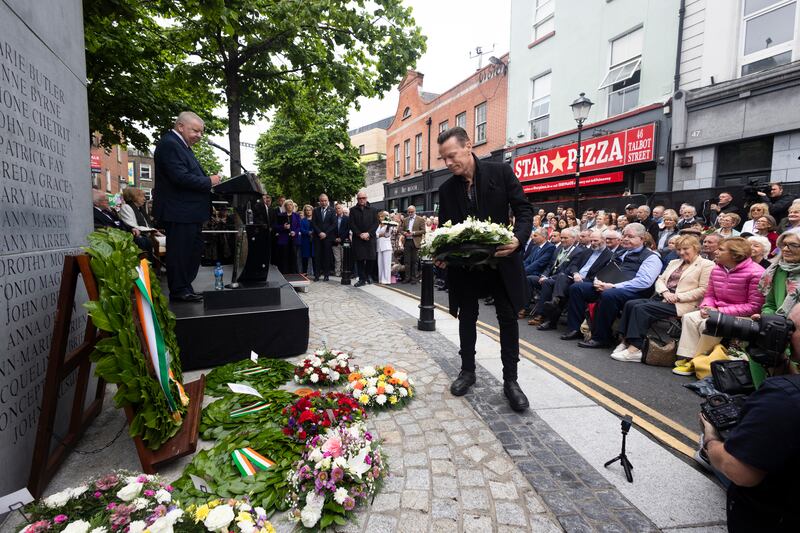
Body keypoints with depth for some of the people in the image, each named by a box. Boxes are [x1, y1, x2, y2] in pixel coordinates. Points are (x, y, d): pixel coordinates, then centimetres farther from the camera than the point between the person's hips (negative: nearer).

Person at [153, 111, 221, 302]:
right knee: (179, 251, -2)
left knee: (194, 250, 15)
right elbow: (181, 177, -23)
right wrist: (209, 182, -15)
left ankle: (185, 288, 25)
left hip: (190, 213, 11)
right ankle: (178, 291, 7)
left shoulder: (182, 145, 19)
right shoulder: (169, 144, -13)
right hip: (179, 213, -11)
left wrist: (209, 182, 7)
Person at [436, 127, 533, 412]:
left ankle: (510, 380, 19)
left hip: (501, 260, -2)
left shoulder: (501, 172, -6)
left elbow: (524, 210, -7)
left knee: (508, 319, 5)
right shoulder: (446, 189, 1)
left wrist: (518, 239, -26)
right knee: (467, 318, 13)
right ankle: (467, 371, 31)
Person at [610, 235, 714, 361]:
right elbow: (660, 280, 18)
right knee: (630, 304, -18)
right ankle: (626, 341, -18)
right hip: (662, 298, 7)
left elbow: (703, 290, -7)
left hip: (682, 304, -7)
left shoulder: (707, 265, 3)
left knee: (641, 308, -28)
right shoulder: (674, 262, 26)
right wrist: (665, 292, -4)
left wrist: (678, 297, -15)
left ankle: (635, 349, -28)